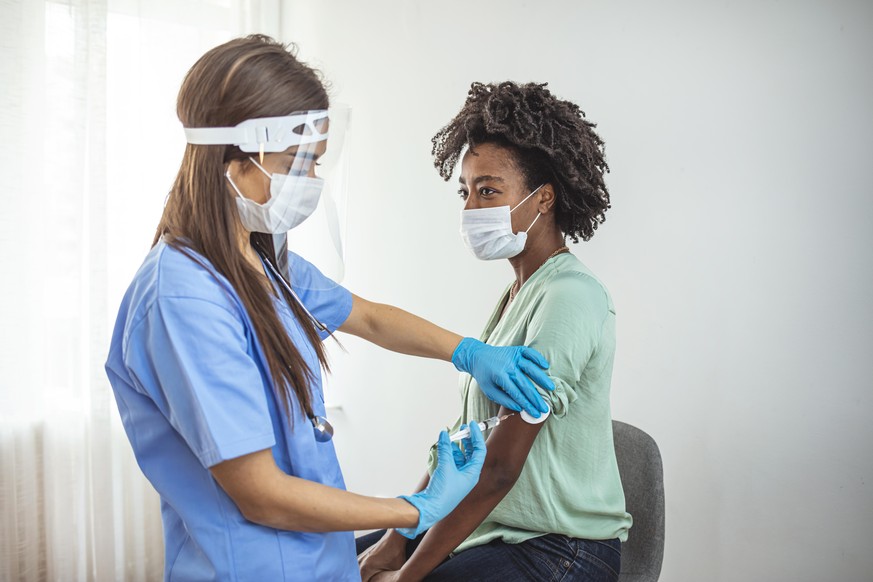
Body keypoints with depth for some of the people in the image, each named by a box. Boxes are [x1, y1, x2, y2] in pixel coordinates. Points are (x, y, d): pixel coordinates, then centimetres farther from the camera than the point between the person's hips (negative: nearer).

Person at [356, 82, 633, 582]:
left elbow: (500, 466, -22)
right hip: (495, 527, 8)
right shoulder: (519, 291, 8)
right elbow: (464, 435, 7)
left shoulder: (570, 297, -20)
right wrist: (397, 536, 2)